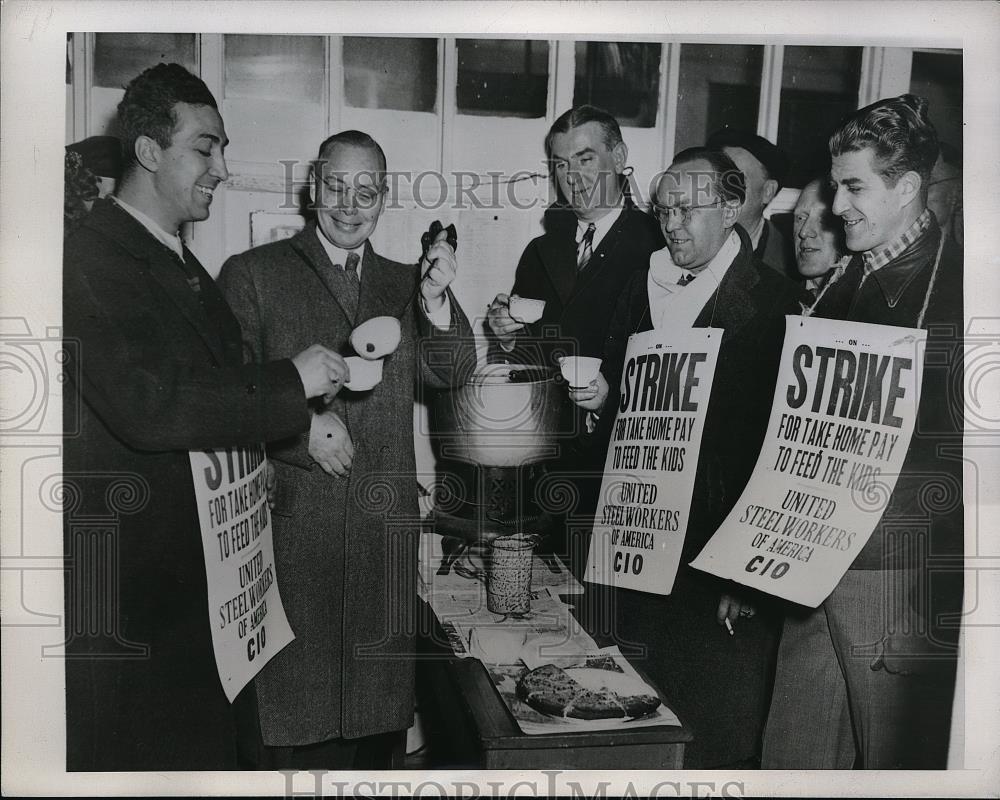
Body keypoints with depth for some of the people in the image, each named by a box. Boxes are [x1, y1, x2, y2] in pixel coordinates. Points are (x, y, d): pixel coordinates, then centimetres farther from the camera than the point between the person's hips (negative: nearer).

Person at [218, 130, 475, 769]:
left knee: (378, 705, 13)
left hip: (384, 528, 3)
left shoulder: (404, 283, 13)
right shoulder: (253, 274, 2)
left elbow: (450, 372, 1)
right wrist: (301, 425, -18)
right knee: (289, 695, 7)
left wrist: (435, 303, -15)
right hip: (289, 524, -3)